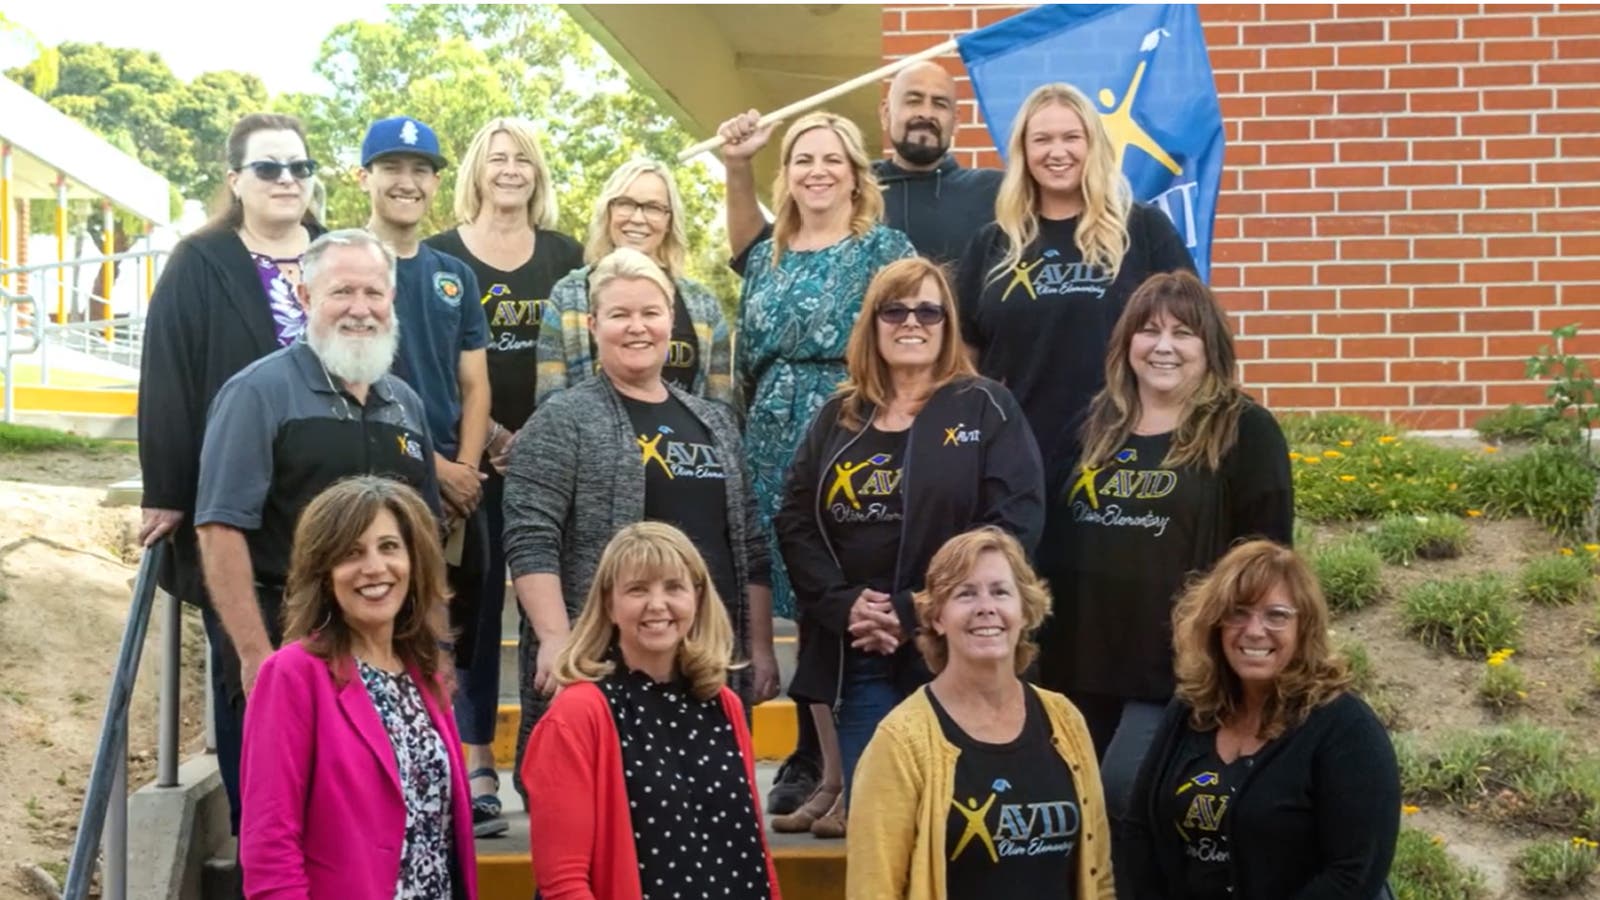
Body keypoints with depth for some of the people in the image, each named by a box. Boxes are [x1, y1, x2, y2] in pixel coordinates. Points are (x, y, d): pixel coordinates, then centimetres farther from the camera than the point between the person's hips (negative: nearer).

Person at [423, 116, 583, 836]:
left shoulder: (566, 256, 11)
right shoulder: (440, 256, 5)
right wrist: (483, 431, -11)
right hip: (467, 457, -1)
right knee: (472, 606, 0)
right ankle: (475, 769, 4)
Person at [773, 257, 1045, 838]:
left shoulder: (987, 410, 0)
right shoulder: (837, 420, 13)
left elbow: (1013, 525, -10)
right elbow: (795, 524, 7)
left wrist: (914, 614, -15)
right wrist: (845, 605, -11)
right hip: (856, 657, 4)